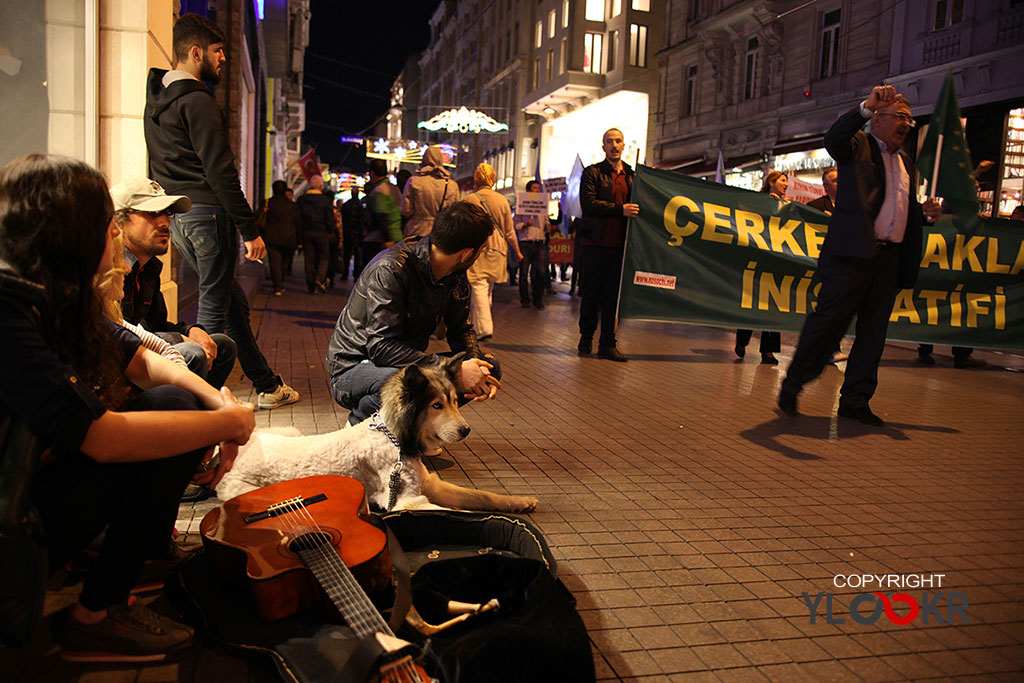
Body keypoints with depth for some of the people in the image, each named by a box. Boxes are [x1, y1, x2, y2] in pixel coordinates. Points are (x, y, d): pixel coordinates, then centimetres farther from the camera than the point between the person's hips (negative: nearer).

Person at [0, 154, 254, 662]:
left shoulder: (56, 297, 2)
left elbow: (141, 361, 11)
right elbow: (104, 439, -31)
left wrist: (221, 401, -7)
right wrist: (231, 423, -21)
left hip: (45, 474, 9)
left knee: (180, 400, 2)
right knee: (171, 407, -19)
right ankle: (98, 614, -6)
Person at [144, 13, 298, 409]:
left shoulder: (156, 101, 18)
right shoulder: (196, 101, -12)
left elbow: (159, 168, 20)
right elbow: (220, 172, -18)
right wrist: (250, 230, -16)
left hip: (176, 216, 10)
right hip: (207, 213, -10)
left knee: (233, 300, 14)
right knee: (214, 306, -2)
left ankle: (267, 386, 22)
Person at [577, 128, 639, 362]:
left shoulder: (632, 176, 15)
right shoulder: (592, 173, 2)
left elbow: (636, 206, 20)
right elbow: (588, 204, -12)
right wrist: (620, 210, -18)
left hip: (619, 245, 3)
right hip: (595, 243, -3)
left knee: (613, 296, 4)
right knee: (591, 293, 5)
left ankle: (607, 344, 9)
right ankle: (586, 338, 21)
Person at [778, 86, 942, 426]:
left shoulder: (907, 163, 24)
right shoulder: (858, 145, 3)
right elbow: (833, 140, -20)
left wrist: (925, 212, 8)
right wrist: (867, 106, -31)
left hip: (891, 258, 7)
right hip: (854, 253, -7)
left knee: (873, 331, 8)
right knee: (828, 320, -8)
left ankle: (855, 400, 17)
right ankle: (792, 385, 7)